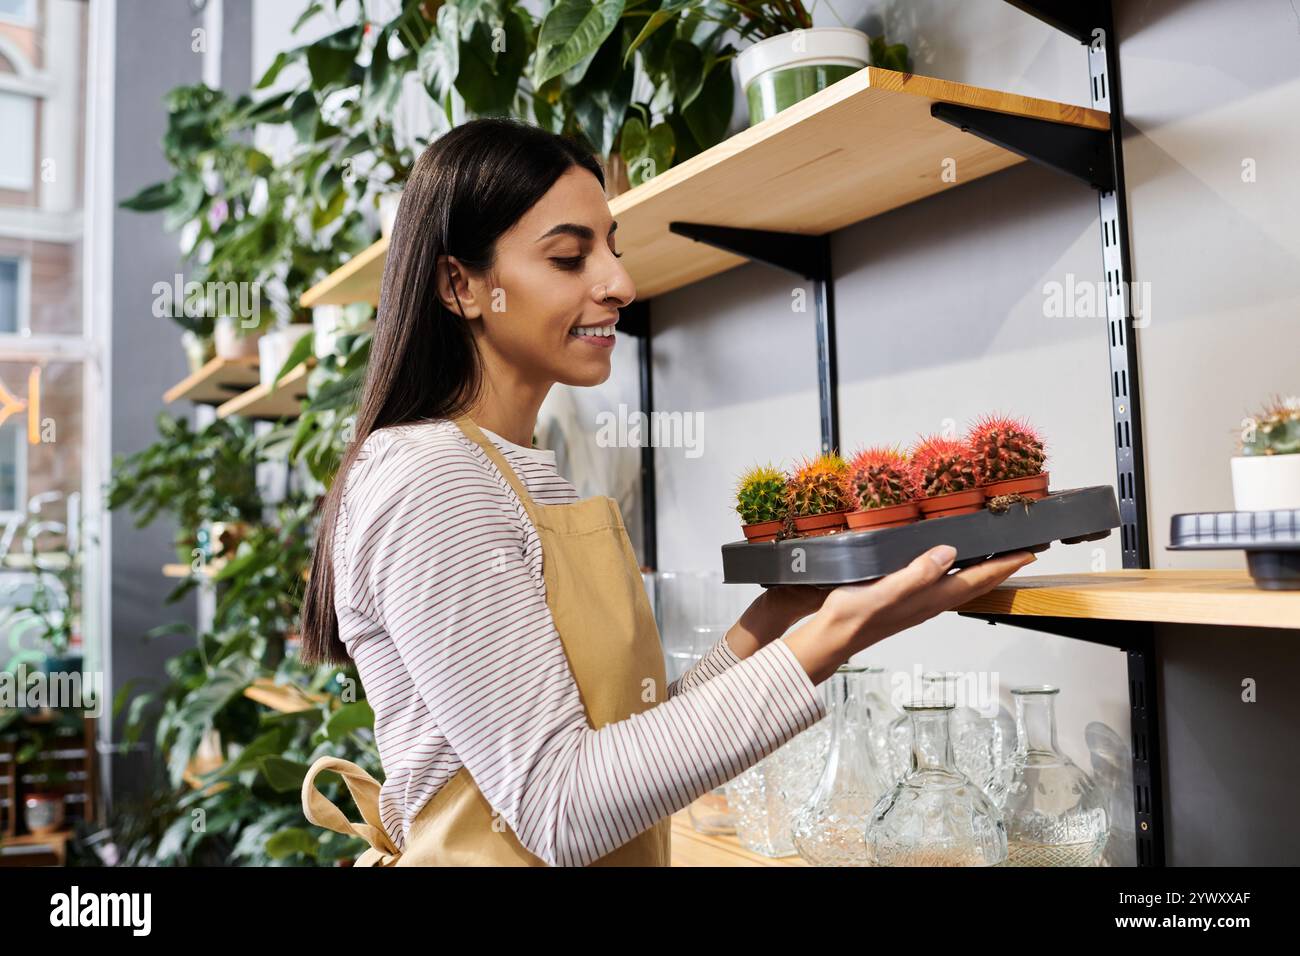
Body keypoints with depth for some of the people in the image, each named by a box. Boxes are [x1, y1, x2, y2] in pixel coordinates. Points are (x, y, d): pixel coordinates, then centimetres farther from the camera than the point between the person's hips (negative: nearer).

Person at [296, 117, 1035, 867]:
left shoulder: (527, 478, 7)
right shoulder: (428, 482, -20)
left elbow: (615, 734, 3)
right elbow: (557, 810, -24)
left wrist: (766, 622, -5)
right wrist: (823, 645, -27)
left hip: (621, 847, 8)